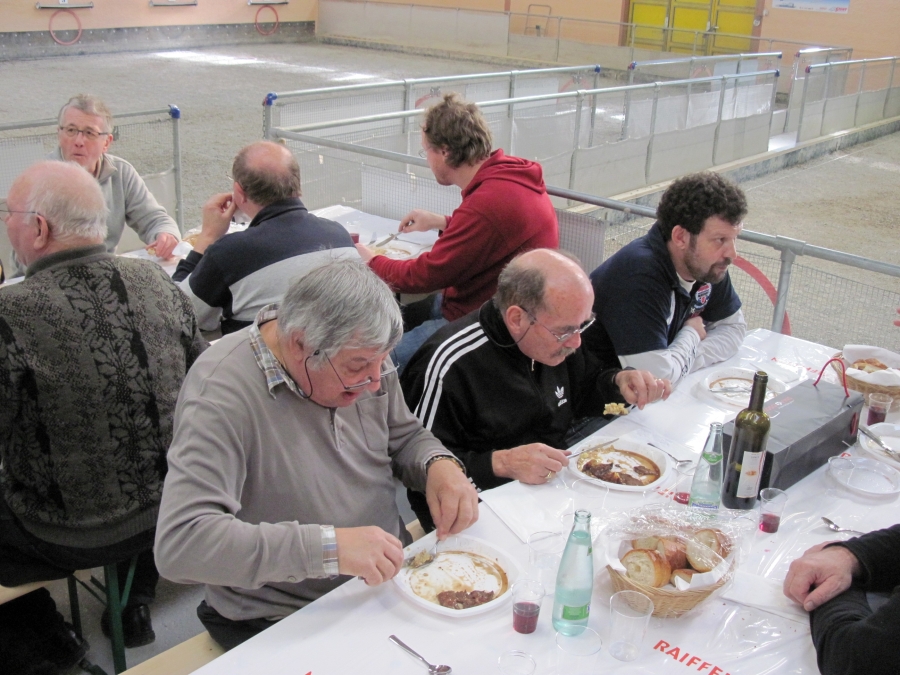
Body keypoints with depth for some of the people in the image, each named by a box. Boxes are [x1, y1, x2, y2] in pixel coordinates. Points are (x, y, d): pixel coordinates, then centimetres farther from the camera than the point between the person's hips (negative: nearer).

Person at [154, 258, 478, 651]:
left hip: (391, 575, 6)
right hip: (283, 626, -5)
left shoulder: (362, 355, -2)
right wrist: (327, 546, -36)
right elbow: (179, 545, -31)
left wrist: (440, 465, -10)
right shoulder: (221, 396, -24)